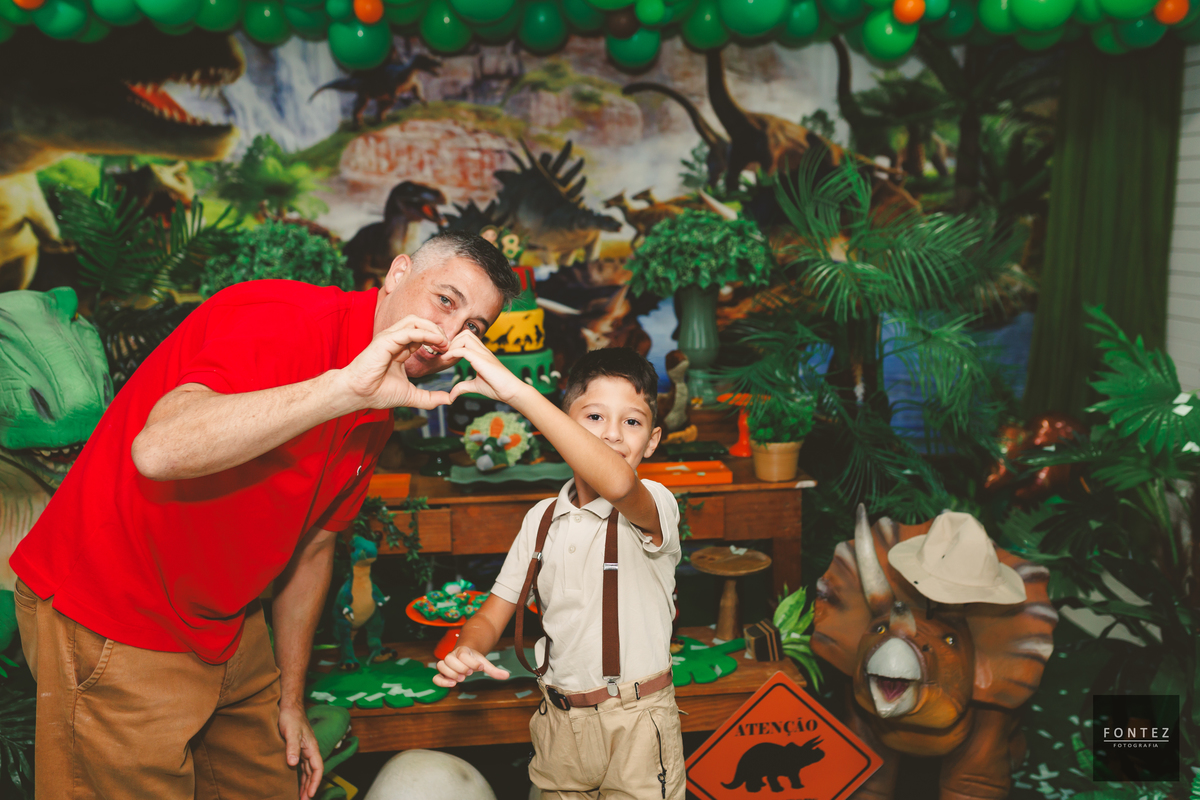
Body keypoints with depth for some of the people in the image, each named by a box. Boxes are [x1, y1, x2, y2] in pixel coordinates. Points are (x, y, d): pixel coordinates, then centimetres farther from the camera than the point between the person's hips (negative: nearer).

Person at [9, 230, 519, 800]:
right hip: (111, 627, -8)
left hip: (227, 630, 8)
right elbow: (160, 450, -40)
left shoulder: (375, 417, 3)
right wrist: (345, 387, -43)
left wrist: (289, 701, 14)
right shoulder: (283, 318, -24)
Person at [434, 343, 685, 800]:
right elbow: (493, 615, 6)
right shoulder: (542, 519, 4)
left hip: (638, 726, -4)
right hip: (559, 724, 4)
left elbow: (617, 483, -39)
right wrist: (468, 650, -20)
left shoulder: (655, 506, -14)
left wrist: (518, 392, -43)